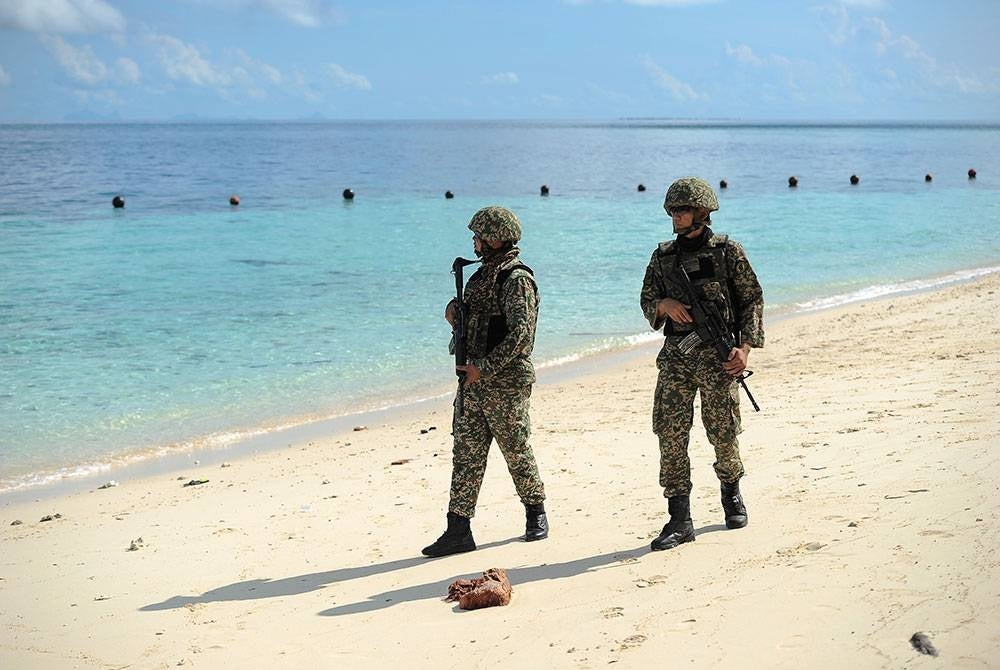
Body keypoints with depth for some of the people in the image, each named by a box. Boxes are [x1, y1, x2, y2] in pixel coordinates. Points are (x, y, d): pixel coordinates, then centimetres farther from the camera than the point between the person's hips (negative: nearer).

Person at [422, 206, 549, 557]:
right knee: (466, 455, 3)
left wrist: (484, 368, -22)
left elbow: (520, 334, -22)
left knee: (517, 452, 5)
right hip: (474, 382, 8)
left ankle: (536, 515, 24)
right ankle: (459, 531, 3)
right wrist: (456, 314, 1)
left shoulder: (517, 279, -13)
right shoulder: (483, 275, 15)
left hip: (506, 383, -8)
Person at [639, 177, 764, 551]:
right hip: (676, 355, 3)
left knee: (723, 433, 5)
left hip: (717, 355, -3)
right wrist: (665, 304, -8)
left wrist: (746, 346, -9)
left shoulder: (728, 251, 0)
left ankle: (731, 493, 35)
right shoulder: (663, 257, 11)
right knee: (670, 433, -6)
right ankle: (679, 521, -3)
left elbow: (753, 299, 1)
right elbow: (647, 302, 16)